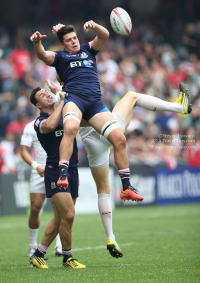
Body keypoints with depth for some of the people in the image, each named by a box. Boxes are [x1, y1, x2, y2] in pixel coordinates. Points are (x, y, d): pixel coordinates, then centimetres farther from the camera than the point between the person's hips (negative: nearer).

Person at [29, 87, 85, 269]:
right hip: (55, 171, -8)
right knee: (68, 215, -14)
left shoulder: (65, 114, 17)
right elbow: (51, 125, -30)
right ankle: (67, 258, 1)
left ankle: (38, 255, 20)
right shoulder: (40, 121, -7)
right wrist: (62, 101, -21)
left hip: (71, 170, 8)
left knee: (59, 219, 10)